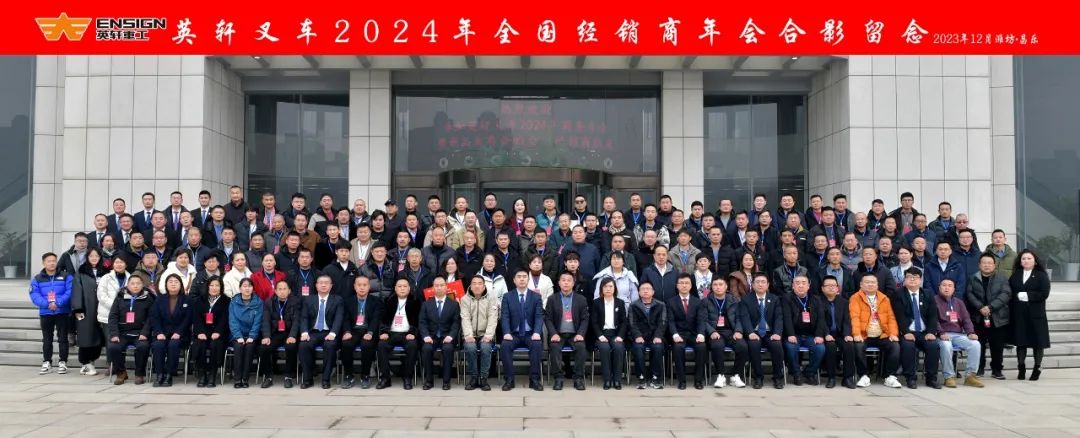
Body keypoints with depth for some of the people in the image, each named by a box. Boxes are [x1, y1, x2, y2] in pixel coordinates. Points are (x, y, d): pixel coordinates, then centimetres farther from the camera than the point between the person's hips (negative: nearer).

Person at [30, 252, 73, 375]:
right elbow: (35, 295, -6)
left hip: (63, 312, -2)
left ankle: (63, 362, 8)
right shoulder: (37, 279, 6)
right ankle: (47, 363, 18)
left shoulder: (66, 276, 0)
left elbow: (70, 292, -11)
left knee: (62, 338, 2)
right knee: (47, 339, 10)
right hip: (45, 313, 2)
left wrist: (58, 303, -23)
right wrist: (47, 304, -21)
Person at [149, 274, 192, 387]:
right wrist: (159, 333, -12)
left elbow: (187, 319, -1)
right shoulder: (160, 299, 14)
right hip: (162, 333, 2)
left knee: (173, 345, -33)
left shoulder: (187, 300, 7)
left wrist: (178, 333, -14)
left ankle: (169, 375, -25)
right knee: (157, 345, -30)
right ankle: (159, 375, -24)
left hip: (179, 335, -2)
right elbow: (154, 317, 5)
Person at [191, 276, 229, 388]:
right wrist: (200, 332, -15)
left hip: (217, 333, -2)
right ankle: (201, 376, -21)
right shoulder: (199, 301, 17)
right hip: (202, 333, 2)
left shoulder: (226, 301, 10)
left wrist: (217, 332, -20)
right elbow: (196, 318, 3)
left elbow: (224, 319, -3)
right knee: (199, 345, -29)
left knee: (215, 345, -32)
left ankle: (212, 376, -25)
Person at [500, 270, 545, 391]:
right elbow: (505, 317, -3)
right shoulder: (507, 296, 7)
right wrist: (507, 333, -21)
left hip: (530, 334, 0)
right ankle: (509, 379, -21)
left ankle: (534, 379, -24)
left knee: (537, 345, -32)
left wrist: (537, 333, -22)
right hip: (514, 334, 0)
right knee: (505, 345, -31)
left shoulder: (536, 297, 7)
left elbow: (539, 317, -3)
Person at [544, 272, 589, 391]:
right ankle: (558, 378, -21)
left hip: (575, 334, 0)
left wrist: (580, 334, -12)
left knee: (581, 347, -29)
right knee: (555, 347, -31)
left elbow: (585, 319, 4)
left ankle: (579, 378, -19)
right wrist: (553, 334, -14)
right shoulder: (552, 299, 7)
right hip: (558, 334, 0)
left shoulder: (581, 299, 8)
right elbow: (548, 318, 2)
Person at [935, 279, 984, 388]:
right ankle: (949, 377, -24)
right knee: (946, 346, -37)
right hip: (942, 335, -5)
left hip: (958, 335, 5)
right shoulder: (934, 300, 6)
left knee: (975, 344, -22)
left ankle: (970, 375, -15)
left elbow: (966, 319, 14)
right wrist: (941, 333, -21)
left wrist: (971, 332, -5)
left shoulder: (959, 302, 23)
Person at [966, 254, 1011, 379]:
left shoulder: (1002, 279, 7)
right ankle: (979, 368, 13)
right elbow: (970, 294, -1)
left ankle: (996, 370, 12)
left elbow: (1005, 294, -6)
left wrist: (990, 307, -17)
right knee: (979, 345, 1)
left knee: (997, 346, 1)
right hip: (978, 318, 0)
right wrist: (980, 307, -16)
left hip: (998, 318, 0)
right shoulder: (973, 279, 9)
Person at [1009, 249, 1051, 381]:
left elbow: (1044, 294, -10)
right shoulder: (1015, 276, 12)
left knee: (1037, 341, 2)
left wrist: (1027, 295, -14)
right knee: (1020, 341, 2)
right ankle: (1021, 368, 9)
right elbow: (1010, 293, 5)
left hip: (1036, 315, -2)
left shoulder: (1041, 276, 2)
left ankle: (1037, 369, 12)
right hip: (1019, 315, 2)